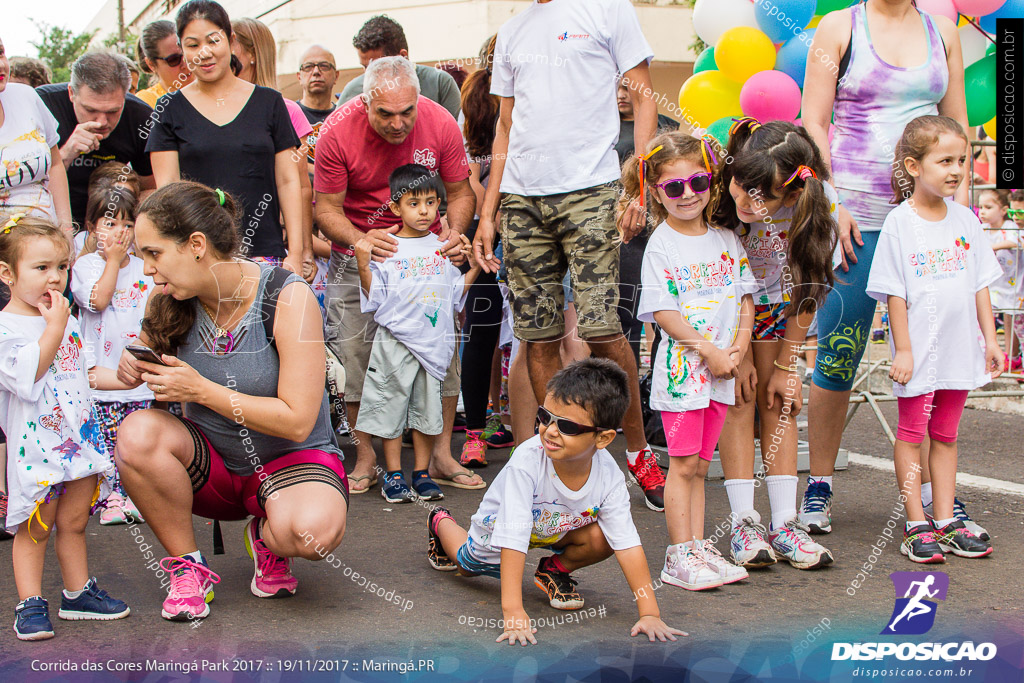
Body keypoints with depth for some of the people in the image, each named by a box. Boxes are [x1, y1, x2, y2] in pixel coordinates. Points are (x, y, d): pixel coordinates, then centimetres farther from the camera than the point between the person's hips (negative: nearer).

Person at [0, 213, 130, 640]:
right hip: (35, 444, -6)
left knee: (74, 522, 14)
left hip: (78, 439, 7)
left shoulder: (67, 320, 12)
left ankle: (78, 593, 25)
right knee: (34, 528, 1)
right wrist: (54, 328, -22)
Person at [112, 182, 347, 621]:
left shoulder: (288, 298, -18)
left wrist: (202, 390, -23)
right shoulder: (168, 302, -6)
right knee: (136, 432, -28)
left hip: (292, 458, -4)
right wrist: (135, 372, -14)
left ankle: (267, 536, 2)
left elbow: (297, 421, -20)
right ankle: (187, 566, -7)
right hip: (211, 464, 4)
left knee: (313, 529, -37)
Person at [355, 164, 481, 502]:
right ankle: (393, 475, 12)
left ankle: (422, 473, 17)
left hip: (433, 342, 3)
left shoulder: (443, 247, 8)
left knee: (428, 408, 7)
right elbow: (375, 297, -3)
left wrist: (476, 267, 6)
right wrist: (363, 265, -16)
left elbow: (455, 293, 15)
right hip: (395, 341, -3)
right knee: (392, 405, 2)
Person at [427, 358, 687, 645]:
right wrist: (513, 611, -49)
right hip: (500, 524, -2)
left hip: (557, 529, 2)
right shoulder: (527, 460, -44)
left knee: (600, 539, -24)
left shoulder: (609, 476, -33)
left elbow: (628, 545, -28)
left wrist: (649, 613, -34)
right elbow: (514, 538, -45)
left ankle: (555, 569, 8)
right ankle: (441, 523, 47)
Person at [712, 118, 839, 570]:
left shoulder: (816, 202, -32)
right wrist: (739, 353, -18)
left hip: (776, 304, 1)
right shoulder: (717, 194, -34)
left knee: (778, 400, -2)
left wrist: (785, 365, -12)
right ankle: (743, 522, -6)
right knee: (739, 398, -8)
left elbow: (807, 290, -17)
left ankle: (784, 523, 0)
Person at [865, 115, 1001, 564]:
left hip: (959, 349, 5)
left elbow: (980, 284, 10)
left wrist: (990, 339, 7)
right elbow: (895, 294, -9)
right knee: (911, 434, 3)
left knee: (945, 435, 12)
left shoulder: (965, 219, 5)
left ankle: (946, 523, 18)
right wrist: (902, 350, -12)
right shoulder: (898, 224, -10)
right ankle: (917, 526, 10)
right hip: (918, 352, -5)